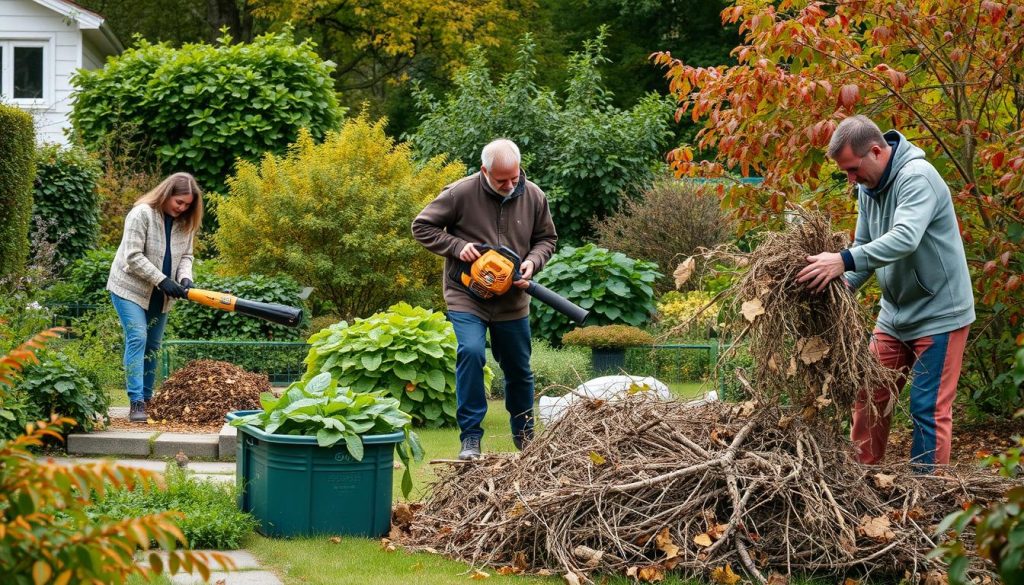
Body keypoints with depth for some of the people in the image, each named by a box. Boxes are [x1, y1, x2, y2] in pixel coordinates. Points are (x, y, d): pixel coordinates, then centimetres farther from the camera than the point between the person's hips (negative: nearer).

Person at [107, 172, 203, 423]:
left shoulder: (185, 223, 0)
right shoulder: (142, 214, -20)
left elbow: (185, 256, 5)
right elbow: (133, 257, -23)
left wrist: (185, 278, -17)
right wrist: (162, 280, -27)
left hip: (159, 295, 7)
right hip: (130, 287, -7)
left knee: (153, 346, 9)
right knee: (137, 338, -18)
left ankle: (147, 399, 18)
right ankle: (136, 402, -22)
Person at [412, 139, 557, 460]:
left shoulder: (533, 197, -4)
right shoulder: (460, 193, -15)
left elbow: (546, 239, 11)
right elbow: (422, 227, -7)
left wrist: (532, 262, -10)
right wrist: (458, 246, -19)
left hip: (512, 301, 4)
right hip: (467, 298, -4)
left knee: (519, 370, 15)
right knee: (471, 352, -25)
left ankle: (524, 435, 36)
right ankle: (470, 437, -17)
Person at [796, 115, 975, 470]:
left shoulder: (917, 177, -23)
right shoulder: (868, 187, 3)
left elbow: (905, 238, -37)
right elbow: (866, 246, 8)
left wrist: (845, 260, -46)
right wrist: (843, 284, -12)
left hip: (938, 314, -8)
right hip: (894, 314, 8)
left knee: (929, 408, -6)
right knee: (870, 397, 10)